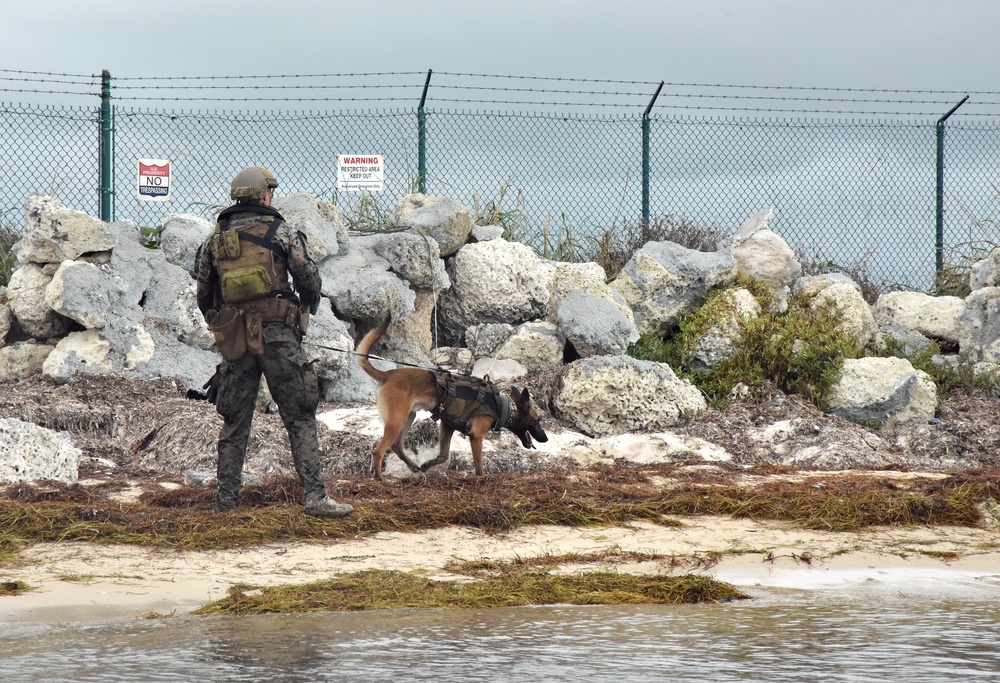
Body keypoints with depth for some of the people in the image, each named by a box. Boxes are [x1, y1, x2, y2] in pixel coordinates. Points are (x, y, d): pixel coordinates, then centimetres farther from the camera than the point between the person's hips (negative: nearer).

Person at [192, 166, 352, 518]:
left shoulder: (214, 239, 10)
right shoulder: (281, 232, -2)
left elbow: (203, 295, 13)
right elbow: (309, 280, -3)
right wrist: (306, 308, 17)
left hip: (233, 339, 4)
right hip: (277, 335, -4)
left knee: (234, 420, 13)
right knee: (300, 417, -3)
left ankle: (225, 498, 13)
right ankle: (314, 496, -10)